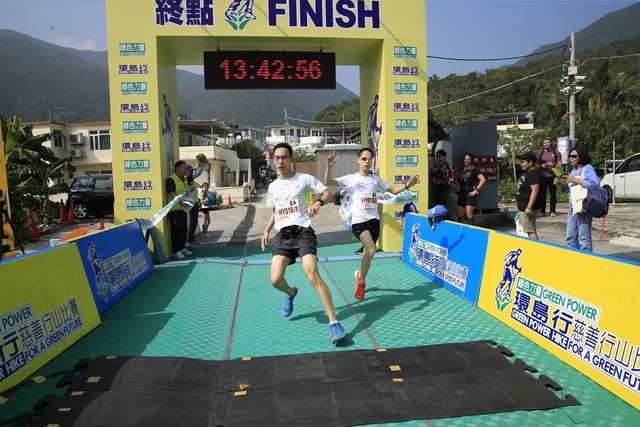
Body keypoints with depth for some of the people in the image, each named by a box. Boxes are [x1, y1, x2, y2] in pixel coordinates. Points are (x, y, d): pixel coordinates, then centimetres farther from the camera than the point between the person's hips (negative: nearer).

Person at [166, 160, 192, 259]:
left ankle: (182, 248, 27)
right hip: (175, 210, -9)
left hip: (183, 208, 9)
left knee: (183, 230, 15)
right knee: (176, 231, -6)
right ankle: (175, 251, 1)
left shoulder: (184, 179, 15)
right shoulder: (171, 180, -13)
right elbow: (172, 193, -25)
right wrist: (180, 201, -37)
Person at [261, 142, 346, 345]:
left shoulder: (304, 179, 1)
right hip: (282, 235, 4)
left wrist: (318, 202, -23)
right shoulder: (273, 187, 17)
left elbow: (327, 192, -2)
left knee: (313, 275, -21)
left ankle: (334, 323, -15)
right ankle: (291, 293, 29)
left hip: (303, 232, -4)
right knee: (276, 280, -10)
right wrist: (266, 231, 16)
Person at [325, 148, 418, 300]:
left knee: (368, 252, 13)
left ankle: (360, 275, 43)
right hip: (359, 221, -5)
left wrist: (407, 185, -1)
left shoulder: (375, 179, 11)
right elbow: (327, 183, -10)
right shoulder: (350, 179, -1)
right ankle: (362, 282, -2)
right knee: (371, 250, -25)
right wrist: (329, 167, -27)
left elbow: (393, 190, 17)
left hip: (374, 220, 5)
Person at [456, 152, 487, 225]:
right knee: (460, 214, 8)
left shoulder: (474, 169, -4)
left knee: (469, 213, -14)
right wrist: (458, 191, 14)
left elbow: (483, 179, -13)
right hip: (462, 193, 7)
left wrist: (476, 190, -15)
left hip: (470, 193, -7)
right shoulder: (461, 170, 16)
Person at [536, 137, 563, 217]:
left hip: (552, 176, -1)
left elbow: (560, 165, 4)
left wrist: (553, 165, -16)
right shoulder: (540, 153, 12)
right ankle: (542, 211, 5)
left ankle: (552, 211, 6)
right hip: (542, 176, 1)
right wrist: (542, 166, -8)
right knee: (542, 194, 0)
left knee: (553, 194, 0)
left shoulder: (556, 152, 8)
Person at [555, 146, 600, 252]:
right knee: (570, 237, 13)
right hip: (572, 208, 9)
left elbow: (595, 184, -21)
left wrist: (575, 180, -17)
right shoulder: (573, 171, 18)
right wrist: (562, 184, 6)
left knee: (584, 237, -7)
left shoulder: (588, 168, -6)